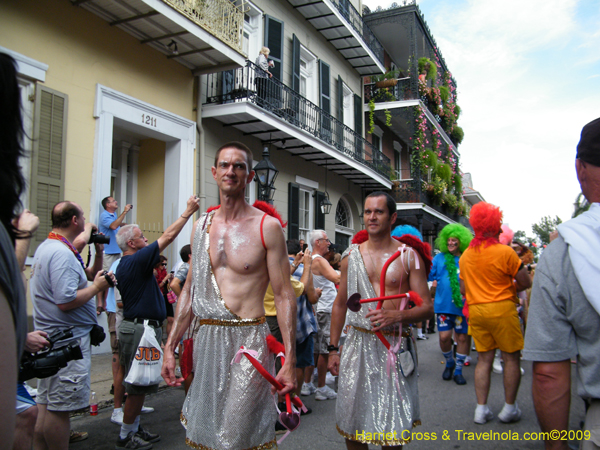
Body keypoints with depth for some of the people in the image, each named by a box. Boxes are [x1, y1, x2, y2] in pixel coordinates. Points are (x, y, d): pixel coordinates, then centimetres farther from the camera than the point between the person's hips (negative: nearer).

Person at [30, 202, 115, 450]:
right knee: (59, 408, -1)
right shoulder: (62, 253, -20)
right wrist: (97, 286, -14)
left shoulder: (46, 247, 14)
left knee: (45, 405, 18)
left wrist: (99, 254, 9)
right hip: (68, 341, -11)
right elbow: (66, 301, -27)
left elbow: (86, 275, 21)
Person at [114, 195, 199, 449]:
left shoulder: (125, 265, 13)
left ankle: (134, 429, 28)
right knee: (138, 386, 0)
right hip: (142, 329, -11)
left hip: (135, 326, 11)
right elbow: (168, 236, -17)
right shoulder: (136, 261, -17)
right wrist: (188, 212, -10)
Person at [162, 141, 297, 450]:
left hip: (248, 340, -5)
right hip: (206, 340, 5)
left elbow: (284, 295, -8)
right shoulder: (201, 225, 9)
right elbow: (190, 290, 13)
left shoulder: (267, 226, -6)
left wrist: (290, 360, -14)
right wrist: (170, 347, 10)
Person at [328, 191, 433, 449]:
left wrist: (395, 315, -23)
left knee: (392, 427, 5)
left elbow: (427, 308, -4)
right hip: (358, 343, 2)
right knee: (351, 421, 8)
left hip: (395, 345, -2)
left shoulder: (409, 256, -1)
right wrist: (333, 348, 10)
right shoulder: (351, 256, 6)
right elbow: (340, 304, 13)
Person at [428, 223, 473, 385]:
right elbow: (431, 279, 11)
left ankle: (458, 370, 23)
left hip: (463, 305, 0)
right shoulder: (439, 258, 7)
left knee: (463, 337, 6)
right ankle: (449, 363, 27)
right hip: (444, 304, 0)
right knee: (444, 336, -2)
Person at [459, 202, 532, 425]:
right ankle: (509, 408, 14)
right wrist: (508, 289, 11)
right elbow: (526, 282, -5)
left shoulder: (465, 255, 6)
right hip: (502, 309, -5)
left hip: (475, 310, 5)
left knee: (484, 358, 11)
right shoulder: (505, 251, -11)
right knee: (511, 357, 8)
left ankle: (481, 408, 11)